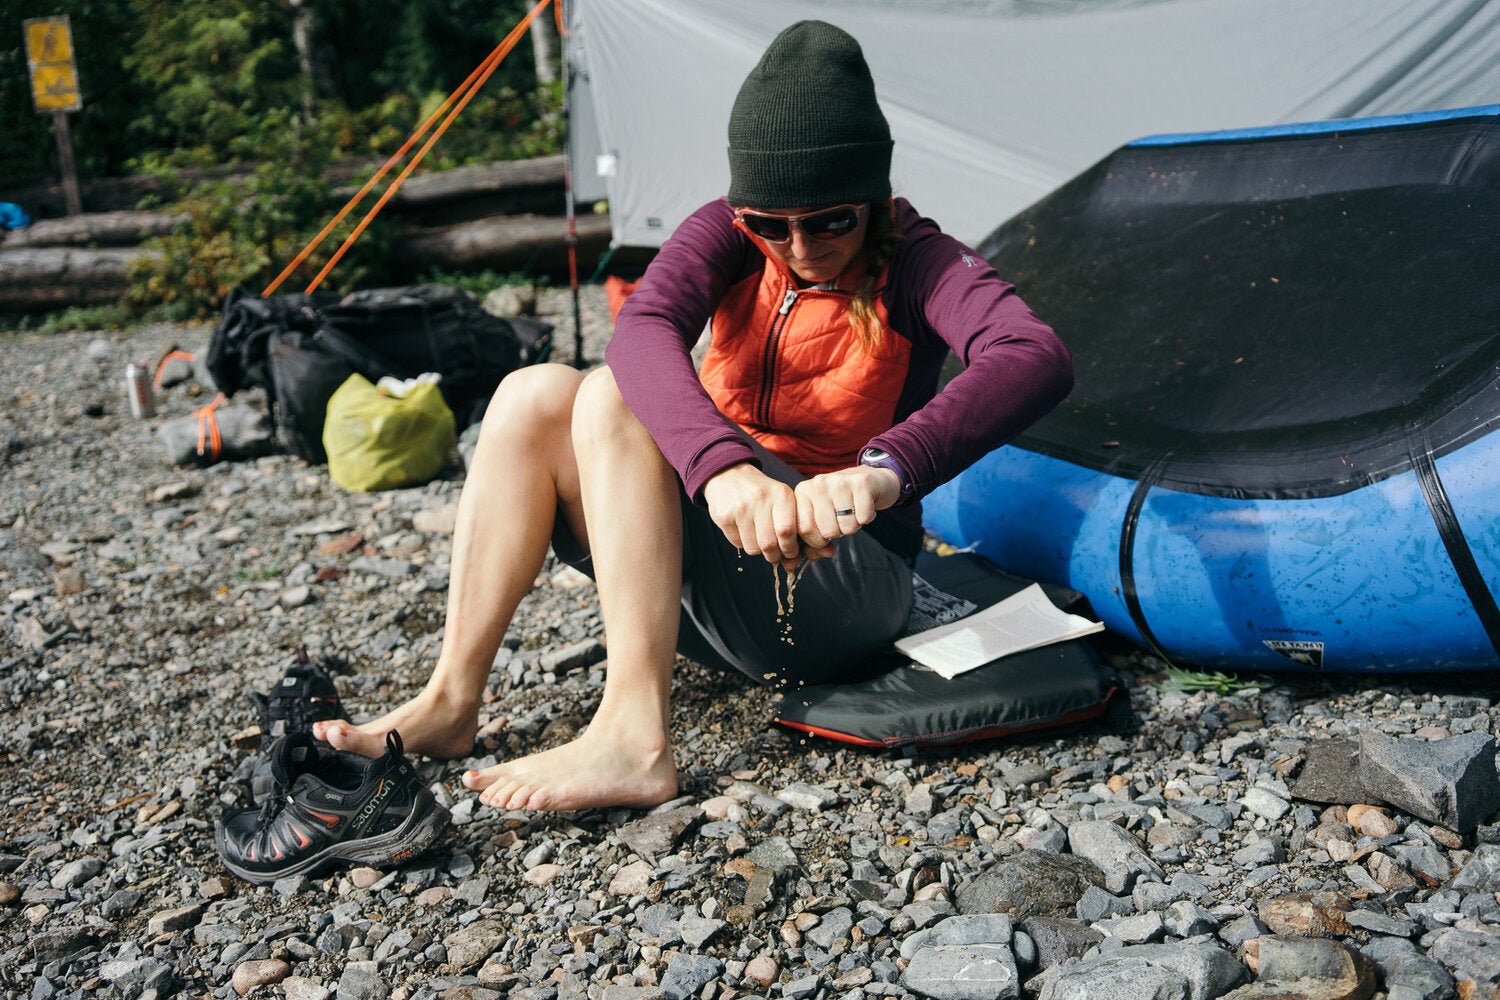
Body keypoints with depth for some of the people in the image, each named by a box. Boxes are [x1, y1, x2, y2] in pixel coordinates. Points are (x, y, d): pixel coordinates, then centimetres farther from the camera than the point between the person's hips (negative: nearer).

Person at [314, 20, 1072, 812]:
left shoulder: (915, 264, -11)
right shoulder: (729, 236, -1)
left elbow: (1036, 359, -32)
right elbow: (642, 332, -23)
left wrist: (889, 467, -49)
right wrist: (721, 464, -42)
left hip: (839, 591, -5)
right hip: (715, 575, 5)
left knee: (610, 403, -23)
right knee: (536, 395, -15)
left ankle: (631, 741, -30)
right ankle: (449, 702, -12)